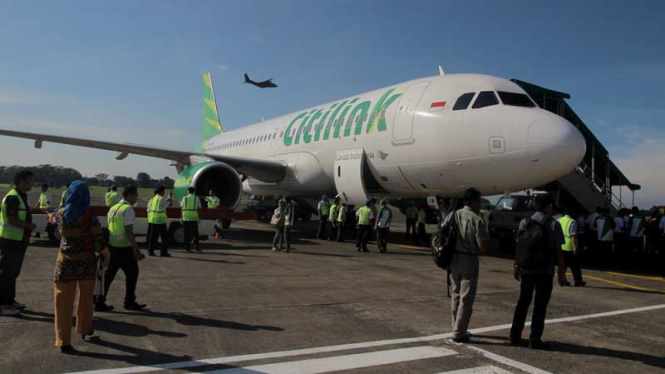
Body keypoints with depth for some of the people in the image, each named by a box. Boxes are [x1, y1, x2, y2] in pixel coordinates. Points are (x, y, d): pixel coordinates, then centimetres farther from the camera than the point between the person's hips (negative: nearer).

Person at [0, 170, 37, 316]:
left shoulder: (21, 196, 14)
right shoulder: (13, 197, -17)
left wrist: (29, 226, 9)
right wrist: (29, 226, -14)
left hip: (19, 241, 10)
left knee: (13, 273, 16)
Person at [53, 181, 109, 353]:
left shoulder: (60, 214, -2)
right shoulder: (89, 214, -12)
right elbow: (98, 238, -12)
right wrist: (105, 255, 1)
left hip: (65, 261, 2)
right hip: (87, 261, -1)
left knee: (64, 301, 5)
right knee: (85, 297, 18)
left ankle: (63, 341, 5)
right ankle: (84, 329, 35)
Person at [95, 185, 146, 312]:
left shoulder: (113, 208, 14)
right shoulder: (128, 209, -13)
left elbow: (109, 228, 18)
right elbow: (129, 231, -19)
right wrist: (136, 250, -18)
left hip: (112, 246, 8)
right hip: (124, 248, -8)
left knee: (109, 274, 13)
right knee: (132, 273, 7)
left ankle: (99, 301, 13)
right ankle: (129, 302, 16)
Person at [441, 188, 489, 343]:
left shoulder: (452, 215, 2)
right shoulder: (477, 220, -15)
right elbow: (482, 247, -16)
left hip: (453, 258, 6)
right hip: (469, 260, -6)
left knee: (456, 294, 20)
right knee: (466, 298, 3)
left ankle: (457, 328, 29)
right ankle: (459, 333, 7)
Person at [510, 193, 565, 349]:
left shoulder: (524, 223, 3)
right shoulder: (554, 225, -7)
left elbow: (518, 247, 4)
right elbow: (558, 251, -8)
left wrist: (517, 267, 12)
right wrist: (561, 272, -1)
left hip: (526, 270, 3)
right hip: (545, 272, -3)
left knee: (523, 302, 13)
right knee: (540, 305, 5)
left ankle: (515, 336, 15)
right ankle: (535, 339, 8)